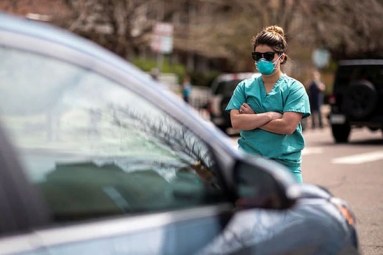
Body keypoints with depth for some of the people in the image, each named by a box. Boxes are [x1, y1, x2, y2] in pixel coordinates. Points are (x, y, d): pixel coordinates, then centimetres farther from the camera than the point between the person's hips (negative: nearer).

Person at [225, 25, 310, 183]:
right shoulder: (244, 87, 8)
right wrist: (270, 115, -12)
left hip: (285, 164, -2)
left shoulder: (294, 88, 0)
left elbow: (288, 126, -13)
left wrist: (251, 119, -6)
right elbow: (236, 121, -5)